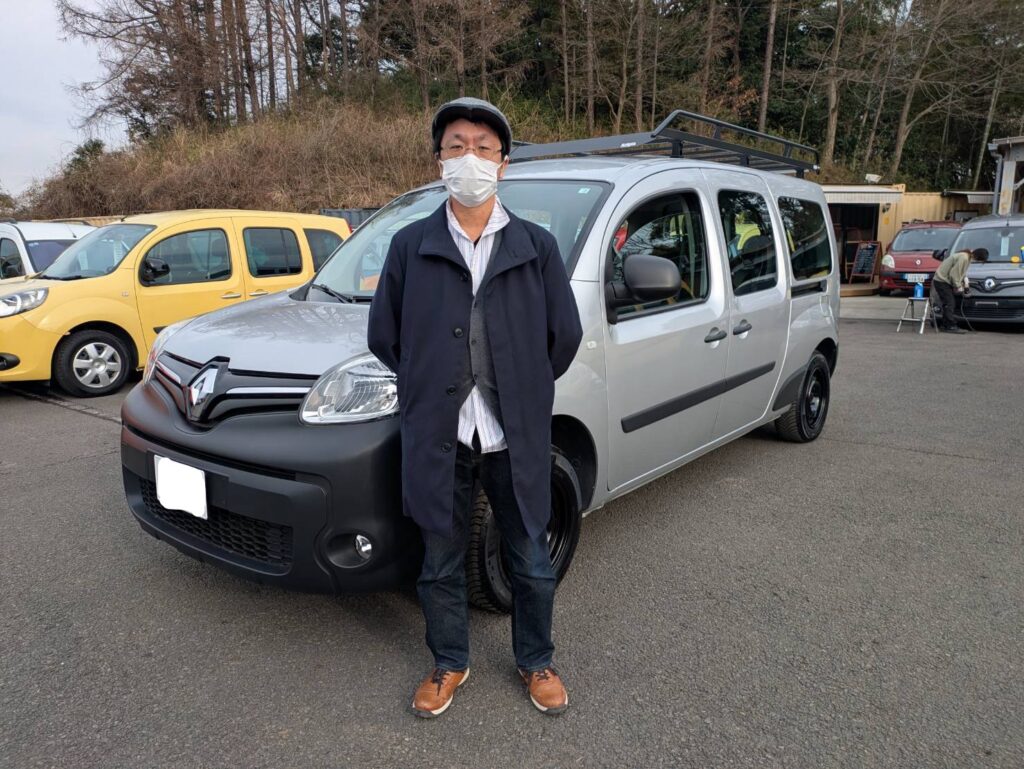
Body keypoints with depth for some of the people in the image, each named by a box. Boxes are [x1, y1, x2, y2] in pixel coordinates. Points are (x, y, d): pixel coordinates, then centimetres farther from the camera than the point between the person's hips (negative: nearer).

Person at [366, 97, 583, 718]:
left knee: (531, 563, 14)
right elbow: (384, 335, 6)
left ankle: (536, 662, 38)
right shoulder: (410, 246, 0)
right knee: (441, 565, 15)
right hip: (438, 437, 1)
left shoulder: (537, 246, 0)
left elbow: (565, 335, 5)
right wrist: (432, 387, 7)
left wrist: (522, 390, 8)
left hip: (518, 437, 0)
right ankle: (450, 665, 39)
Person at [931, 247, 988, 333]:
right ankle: (951, 326, -9)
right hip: (941, 281, -10)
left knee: (949, 304, 12)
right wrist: (958, 286, -12)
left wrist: (965, 278, 3)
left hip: (944, 280, 10)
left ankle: (944, 324, 18)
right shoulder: (963, 258, -24)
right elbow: (953, 274, -23)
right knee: (950, 303, -10)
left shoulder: (968, 256, 5)